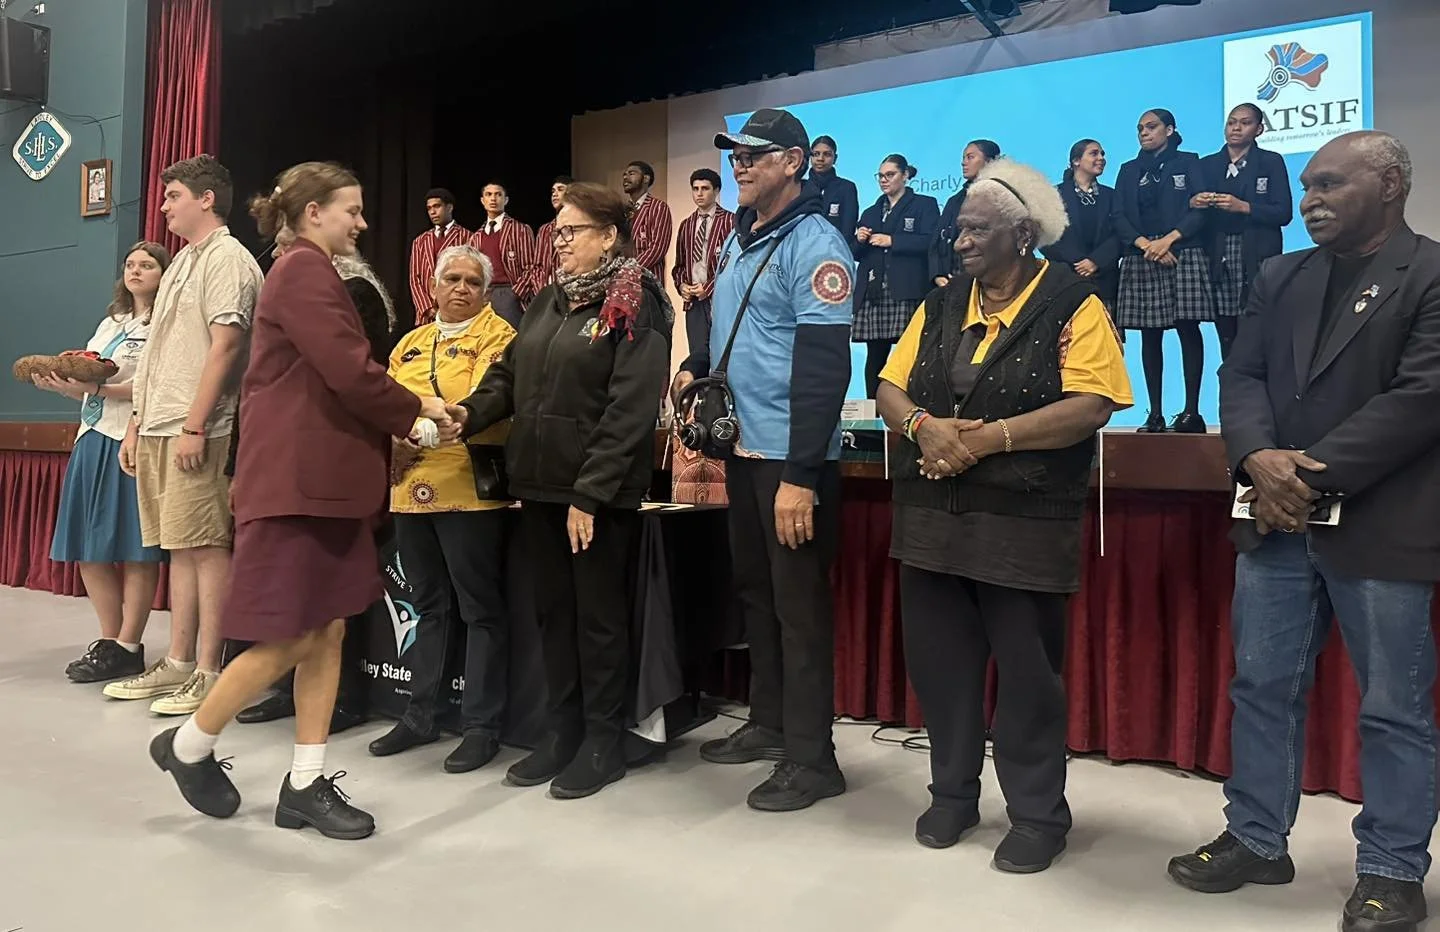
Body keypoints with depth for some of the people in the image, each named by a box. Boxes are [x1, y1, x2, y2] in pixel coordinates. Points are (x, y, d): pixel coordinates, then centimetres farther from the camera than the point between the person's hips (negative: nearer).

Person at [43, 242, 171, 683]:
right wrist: (63, 384, 2)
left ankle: (127, 648, 1)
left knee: (134, 550, -5)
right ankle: (109, 641, 16)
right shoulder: (110, 324, 23)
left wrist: (97, 388, -21)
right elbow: (91, 386, 21)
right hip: (94, 437, 8)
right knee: (90, 547, 7)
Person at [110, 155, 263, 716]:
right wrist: (137, 424, 19)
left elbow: (225, 346, -15)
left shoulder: (227, 259, -6)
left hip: (195, 430, -9)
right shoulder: (183, 262, 21)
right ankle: (178, 664, 18)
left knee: (205, 546, -6)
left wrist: (194, 426, -19)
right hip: (157, 428, 9)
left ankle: (208, 674, -1)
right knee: (179, 547, 11)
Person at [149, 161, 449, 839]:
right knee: (288, 641, -2)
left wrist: (395, 421, 6)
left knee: (328, 632, 8)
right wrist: (414, 410, -4)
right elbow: (350, 371, -19)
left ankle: (305, 785, 14)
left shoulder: (306, 272, 21)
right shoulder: (305, 269, -10)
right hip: (298, 479, -10)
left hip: (323, 477, 10)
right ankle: (189, 745, 20)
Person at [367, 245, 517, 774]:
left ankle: (482, 725, 8)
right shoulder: (410, 343, 19)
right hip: (411, 490, 7)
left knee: (480, 608, 0)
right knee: (430, 606, 15)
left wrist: (422, 433, -23)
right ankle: (421, 714, 25)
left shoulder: (495, 335, -1)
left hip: (469, 488, -6)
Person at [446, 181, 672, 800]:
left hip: (600, 493, -7)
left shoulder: (636, 305, -9)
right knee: (554, 611, 14)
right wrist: (470, 412, -7)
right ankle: (561, 733, 26)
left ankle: (603, 743, 17)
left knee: (599, 616, 4)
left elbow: (630, 409, -17)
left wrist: (589, 494, -20)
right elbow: (510, 373, 14)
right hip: (540, 484, 7)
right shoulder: (547, 303, 16)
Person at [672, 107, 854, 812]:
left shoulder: (814, 243, -13)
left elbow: (822, 367, -20)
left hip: (792, 457, -9)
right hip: (743, 448, 9)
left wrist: (800, 475, -25)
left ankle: (811, 758, 11)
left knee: (799, 603, -1)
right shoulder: (738, 239, 13)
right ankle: (768, 724, 31)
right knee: (754, 589, 16)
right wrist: (697, 365, 7)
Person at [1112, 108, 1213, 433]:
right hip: (1141, 260, 3)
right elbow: (1119, 217, 7)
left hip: (1184, 256, -3)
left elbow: (1200, 209, -1)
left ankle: (1191, 411, -8)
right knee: (1149, 336, 0)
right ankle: (1155, 414, 1)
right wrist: (1145, 244, -9)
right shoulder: (1129, 170, 18)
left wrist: (1168, 239, -14)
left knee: (1188, 330, -9)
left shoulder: (1189, 162, 10)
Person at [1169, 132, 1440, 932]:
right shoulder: (1281, 277, 15)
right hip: (1277, 520, 6)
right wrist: (1259, 459, -13)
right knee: (1262, 686, 11)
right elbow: (1242, 376, 7)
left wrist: (1311, 476, -16)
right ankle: (1257, 840, 26)